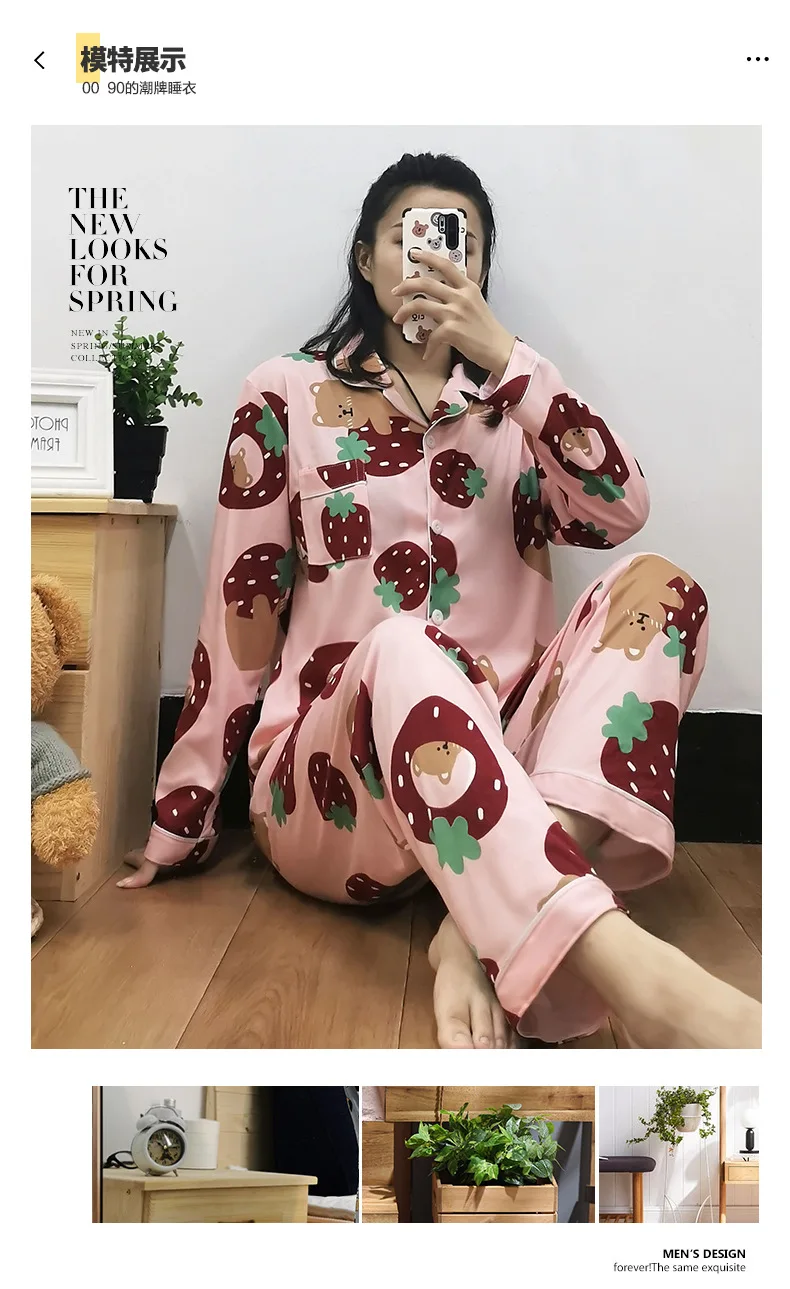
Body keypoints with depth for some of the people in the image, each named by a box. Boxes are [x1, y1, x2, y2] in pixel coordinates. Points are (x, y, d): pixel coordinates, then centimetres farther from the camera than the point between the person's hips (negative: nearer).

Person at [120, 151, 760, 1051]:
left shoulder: (509, 406, 16)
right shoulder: (288, 395, 8)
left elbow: (620, 512, -4)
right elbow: (238, 616, 4)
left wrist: (503, 355, -10)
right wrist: (176, 828, 3)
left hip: (498, 763, 4)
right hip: (327, 787, -3)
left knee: (656, 587, -18)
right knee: (399, 649, -36)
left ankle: (490, 930, -37)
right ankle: (637, 981, -55)